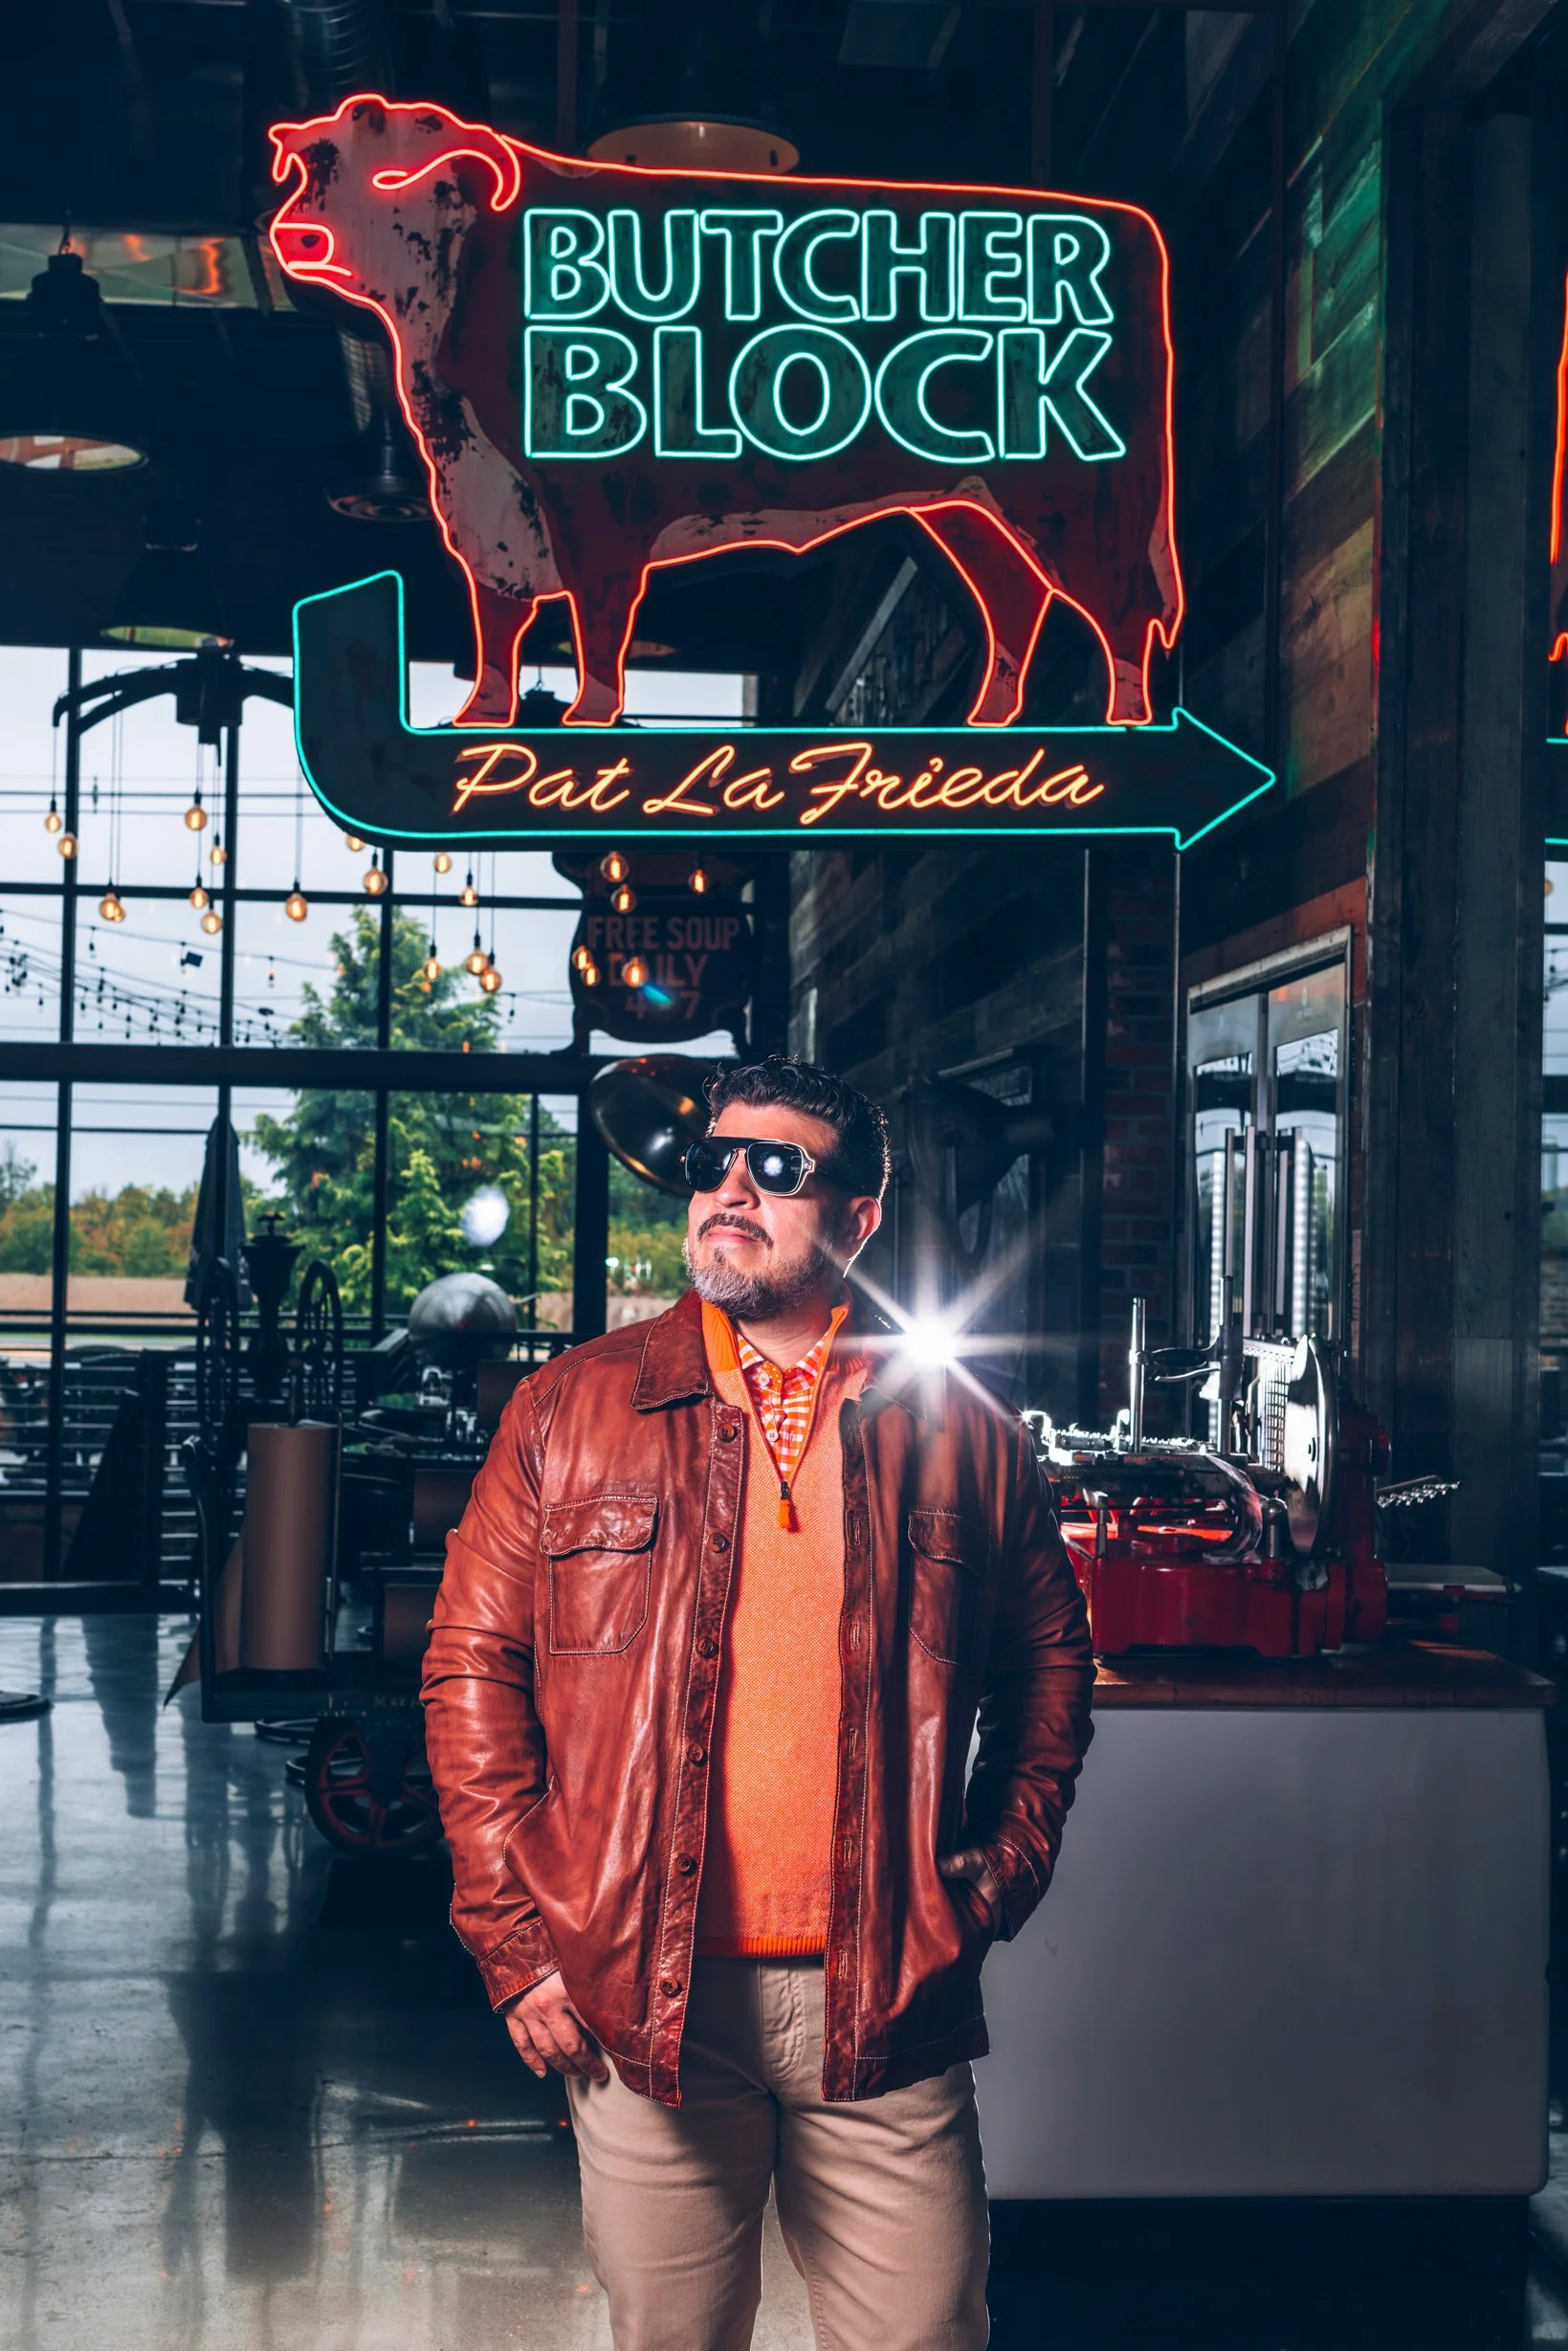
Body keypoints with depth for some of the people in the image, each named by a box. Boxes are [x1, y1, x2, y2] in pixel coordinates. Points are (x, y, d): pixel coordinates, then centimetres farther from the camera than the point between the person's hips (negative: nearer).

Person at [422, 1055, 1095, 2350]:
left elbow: (1049, 1662, 13)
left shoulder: (960, 1427, 4)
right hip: (636, 2000, 0)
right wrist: (516, 1940, -3)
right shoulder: (572, 1407, 3)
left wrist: (993, 1883, 4)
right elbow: (473, 1666, 2)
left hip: (888, 2002, 0)